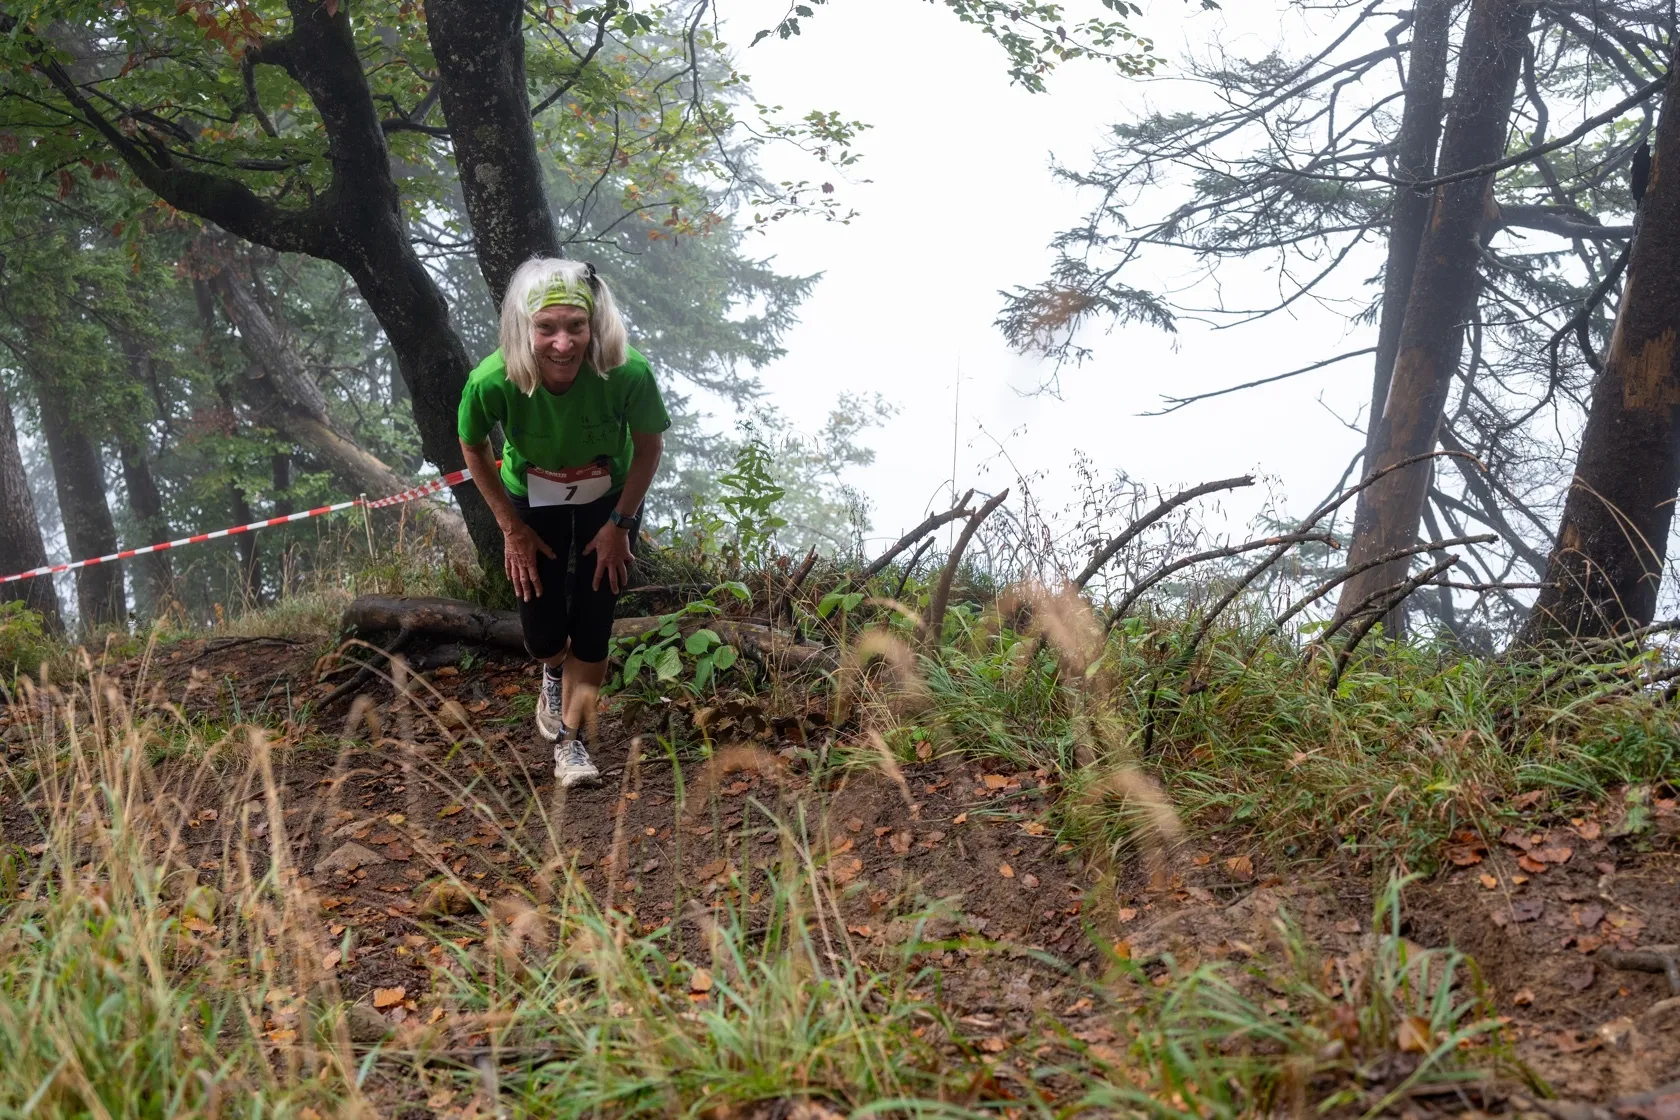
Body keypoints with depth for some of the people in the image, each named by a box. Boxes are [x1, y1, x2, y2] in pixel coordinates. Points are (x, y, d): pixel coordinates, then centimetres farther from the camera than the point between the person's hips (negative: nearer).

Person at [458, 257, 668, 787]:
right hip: (532, 502, 0)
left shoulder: (628, 375, -37)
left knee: (592, 624, -2)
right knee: (542, 631, 3)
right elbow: (474, 449, -12)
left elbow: (649, 445, -15)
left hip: (608, 500, 0)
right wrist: (512, 529, -7)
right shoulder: (492, 382, -36)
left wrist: (619, 524, -11)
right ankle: (555, 676, 40)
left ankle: (570, 739, 20)